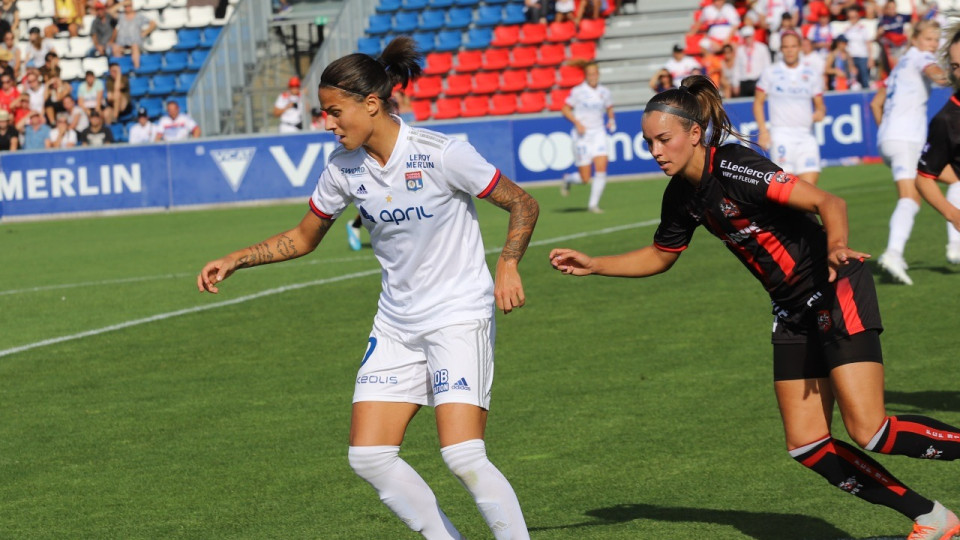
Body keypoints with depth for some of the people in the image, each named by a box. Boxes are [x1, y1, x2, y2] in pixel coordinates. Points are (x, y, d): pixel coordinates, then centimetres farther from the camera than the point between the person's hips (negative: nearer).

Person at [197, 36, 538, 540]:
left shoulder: (441, 154, -17)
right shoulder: (343, 167, -1)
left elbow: (522, 204, -7)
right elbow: (303, 237, 15)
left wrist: (508, 266, -21)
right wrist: (235, 260, 4)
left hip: (459, 315, -6)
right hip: (396, 324, 6)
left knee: (462, 455, -20)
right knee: (369, 456, -4)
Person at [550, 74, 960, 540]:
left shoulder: (735, 170, -21)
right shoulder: (682, 196, 3)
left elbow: (829, 202, -28)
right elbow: (659, 256, 21)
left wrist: (836, 247, -46)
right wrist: (594, 266, 12)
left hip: (837, 292, -8)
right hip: (793, 310, 8)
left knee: (869, 430, -19)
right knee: (806, 446, 1)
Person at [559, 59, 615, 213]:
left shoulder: (604, 92, 5)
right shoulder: (577, 91, -7)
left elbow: (609, 108, 21)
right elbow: (565, 109, -3)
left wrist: (611, 120, 2)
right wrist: (577, 123, -16)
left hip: (598, 133, 4)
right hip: (582, 136, -3)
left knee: (601, 168, -14)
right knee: (585, 178, -4)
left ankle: (593, 204, -1)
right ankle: (567, 179, 32)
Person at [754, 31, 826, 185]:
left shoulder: (811, 75, 11)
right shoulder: (770, 73, 5)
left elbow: (819, 105, 18)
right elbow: (758, 102, 8)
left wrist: (820, 112, -7)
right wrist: (763, 131, -3)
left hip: (806, 136, 3)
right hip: (781, 135, -3)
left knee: (810, 181, -9)